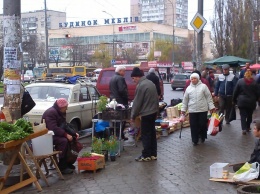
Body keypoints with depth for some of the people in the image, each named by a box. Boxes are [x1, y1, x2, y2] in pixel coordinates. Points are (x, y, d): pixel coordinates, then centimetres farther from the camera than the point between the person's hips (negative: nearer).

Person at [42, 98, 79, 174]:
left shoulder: (61, 113, 10)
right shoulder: (51, 112, -21)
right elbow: (53, 128, -32)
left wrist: (74, 133, -2)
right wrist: (66, 134, -33)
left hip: (56, 133, 10)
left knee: (72, 139, -4)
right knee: (64, 141, -30)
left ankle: (68, 162, 2)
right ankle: (62, 167, -24)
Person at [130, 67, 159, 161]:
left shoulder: (141, 86, -17)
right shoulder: (150, 83, 11)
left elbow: (137, 102, -15)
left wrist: (133, 116, -6)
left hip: (146, 114, -9)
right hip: (154, 111, 9)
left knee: (145, 135, -1)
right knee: (152, 133, 13)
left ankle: (146, 155, 5)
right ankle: (153, 154, 19)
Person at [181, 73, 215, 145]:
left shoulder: (203, 86, 1)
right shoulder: (188, 88, 8)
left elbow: (209, 97, 1)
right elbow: (185, 100, 13)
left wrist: (211, 106, -2)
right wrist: (183, 109, 12)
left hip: (203, 110, -2)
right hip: (192, 110, 2)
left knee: (203, 124, 4)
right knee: (194, 126, 1)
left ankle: (203, 137, 25)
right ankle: (195, 140, 11)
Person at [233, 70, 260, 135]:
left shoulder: (240, 81, -4)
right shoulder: (254, 82, -3)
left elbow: (235, 92, -1)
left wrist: (234, 100, 10)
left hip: (242, 101, -1)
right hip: (251, 102, 1)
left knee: (243, 115, 0)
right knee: (249, 115, 18)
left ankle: (244, 129, -12)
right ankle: (248, 127, 27)